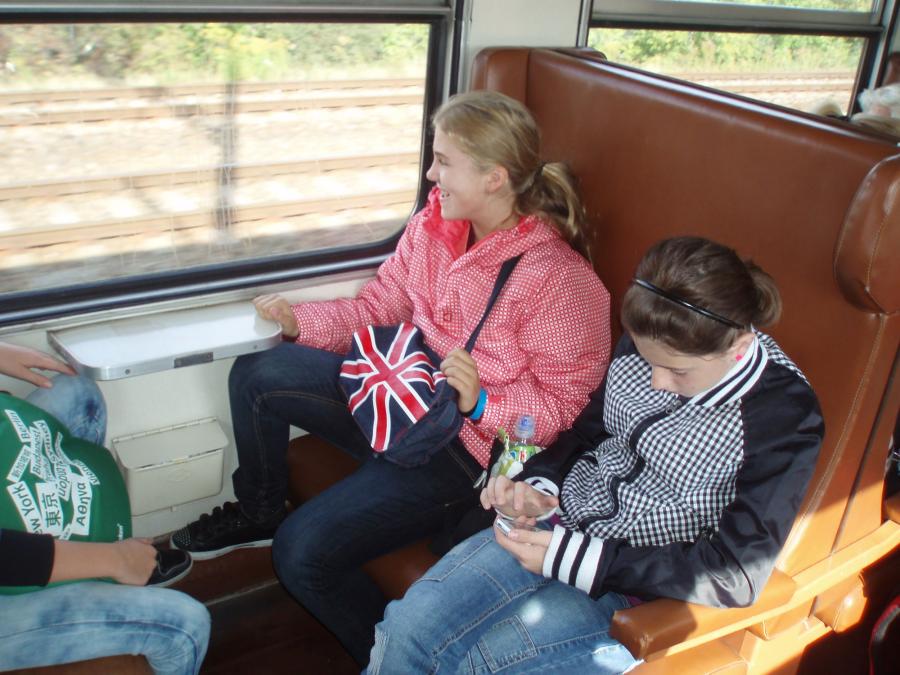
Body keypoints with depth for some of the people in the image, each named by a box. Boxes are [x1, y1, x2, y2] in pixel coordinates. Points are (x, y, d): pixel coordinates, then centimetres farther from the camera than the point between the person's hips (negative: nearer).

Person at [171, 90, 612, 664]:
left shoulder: (557, 279, -24)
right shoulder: (434, 224, -3)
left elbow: (561, 404, -19)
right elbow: (379, 306, 8)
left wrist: (479, 401, -34)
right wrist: (301, 321, -5)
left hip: (467, 444, -8)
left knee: (303, 553, -17)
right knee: (255, 375, 4)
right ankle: (258, 514, 30)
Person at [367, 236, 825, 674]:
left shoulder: (786, 415, -19)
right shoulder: (649, 342, -4)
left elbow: (736, 575, -19)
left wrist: (575, 559, -22)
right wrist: (538, 486, -9)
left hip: (649, 589, -5)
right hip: (565, 521, 5)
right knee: (404, 627, -9)